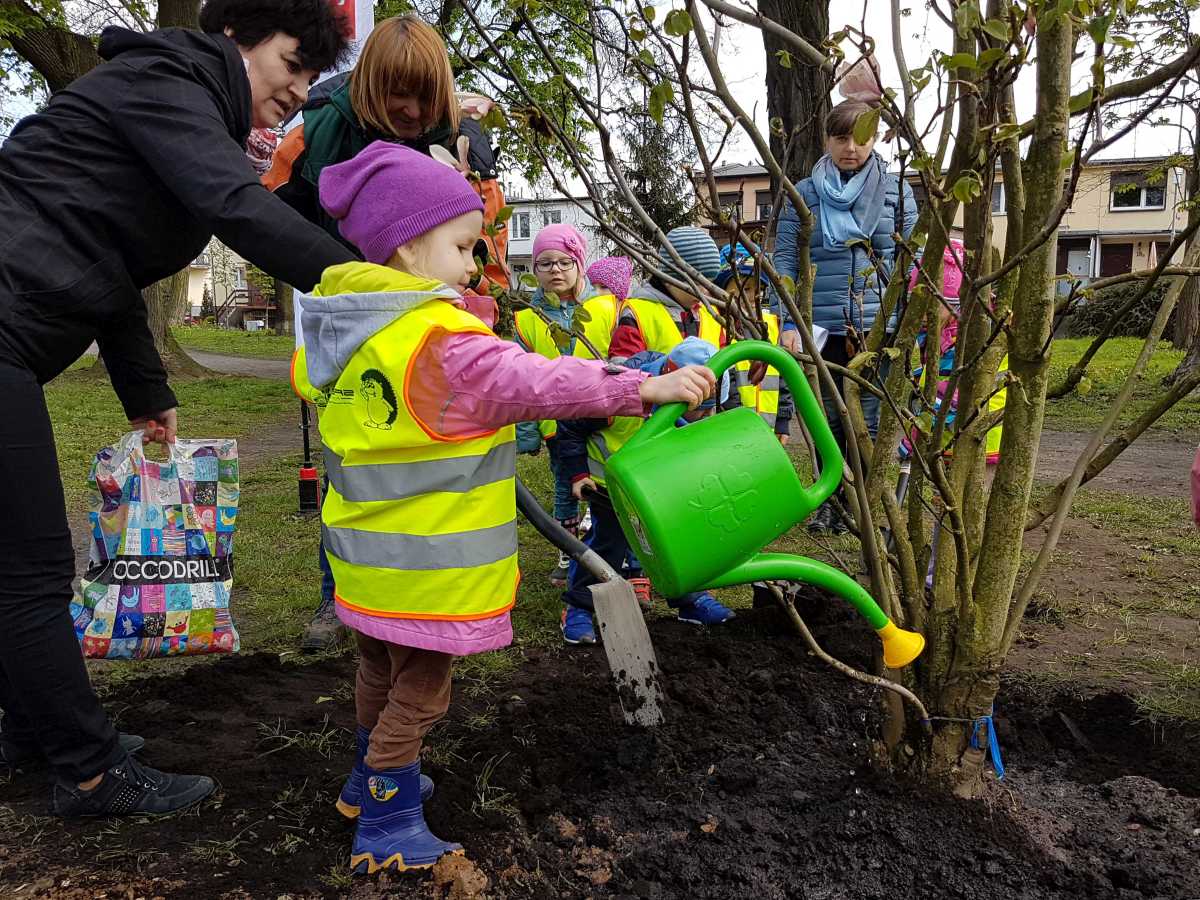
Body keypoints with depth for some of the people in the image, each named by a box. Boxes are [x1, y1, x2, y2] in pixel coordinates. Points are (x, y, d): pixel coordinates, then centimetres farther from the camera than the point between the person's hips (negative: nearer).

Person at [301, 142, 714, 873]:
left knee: (380, 676, 27)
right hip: (425, 570, -9)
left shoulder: (348, 333, 5)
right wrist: (645, 387, -32)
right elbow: (533, 382, -32)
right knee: (418, 691, 8)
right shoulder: (442, 340, -25)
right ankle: (388, 829, 21)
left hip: (368, 557, 9)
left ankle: (371, 782, 47)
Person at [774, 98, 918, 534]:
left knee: (869, 421, 2)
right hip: (820, 329, 1)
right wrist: (788, 322, -6)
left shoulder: (896, 191, 7)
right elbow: (785, 260, 3)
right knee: (827, 420, 10)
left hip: (879, 328, 0)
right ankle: (829, 500, 25)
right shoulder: (803, 194, 6)